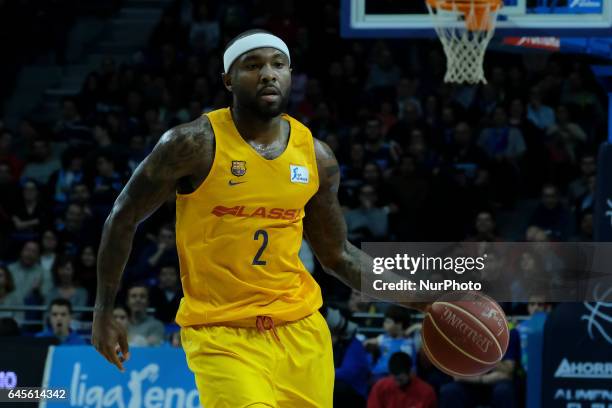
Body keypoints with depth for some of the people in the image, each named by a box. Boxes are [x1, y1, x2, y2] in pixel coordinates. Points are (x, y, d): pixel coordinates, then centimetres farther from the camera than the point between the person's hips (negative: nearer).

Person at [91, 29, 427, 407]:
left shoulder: (316, 156, 4)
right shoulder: (195, 144, -10)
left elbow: (338, 255, 16)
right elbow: (124, 217, 1)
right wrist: (105, 311, 2)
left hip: (300, 328, 5)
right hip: (221, 333, -5)